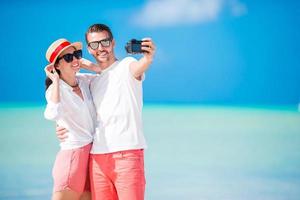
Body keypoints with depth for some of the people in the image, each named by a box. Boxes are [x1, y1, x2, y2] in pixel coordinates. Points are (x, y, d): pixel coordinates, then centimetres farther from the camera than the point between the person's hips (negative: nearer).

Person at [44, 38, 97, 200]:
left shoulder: (84, 82, 9)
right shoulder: (55, 89, -9)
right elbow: (53, 114, -32)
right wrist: (56, 81, -23)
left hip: (94, 154, 7)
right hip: (73, 155, -7)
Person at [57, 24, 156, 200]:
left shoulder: (126, 66, 1)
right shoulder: (92, 82, 20)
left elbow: (138, 67, -24)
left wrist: (148, 58, -48)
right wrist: (64, 129, 6)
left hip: (127, 153, -6)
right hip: (97, 156, 6)